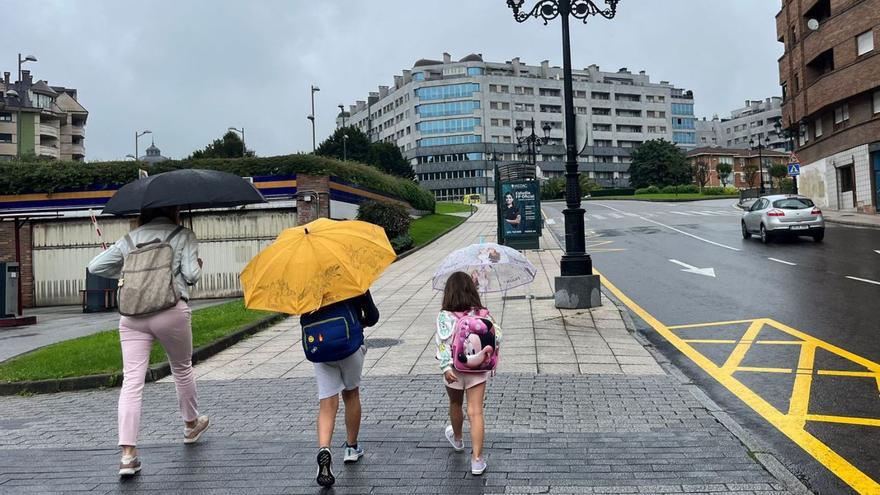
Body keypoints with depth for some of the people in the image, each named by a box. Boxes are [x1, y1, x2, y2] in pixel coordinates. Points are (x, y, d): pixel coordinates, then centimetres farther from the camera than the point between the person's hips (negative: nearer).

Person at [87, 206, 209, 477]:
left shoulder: (130, 238, 15)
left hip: (132, 314, 2)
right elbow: (192, 274, -7)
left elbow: (95, 266, 16)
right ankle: (191, 425, 40)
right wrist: (198, 266, 15)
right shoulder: (183, 235, 4)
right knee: (182, 368, 20)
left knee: (132, 381, -4)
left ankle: (128, 454, -12)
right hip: (172, 312, -2)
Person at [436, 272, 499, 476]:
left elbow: (443, 342, -21)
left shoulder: (444, 316, -11)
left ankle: (457, 438, 50)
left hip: (454, 370, 0)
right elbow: (497, 337, -6)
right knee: (475, 411, 0)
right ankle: (477, 460, -4)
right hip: (477, 369, 0)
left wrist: (445, 367, -23)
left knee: (455, 405, 24)